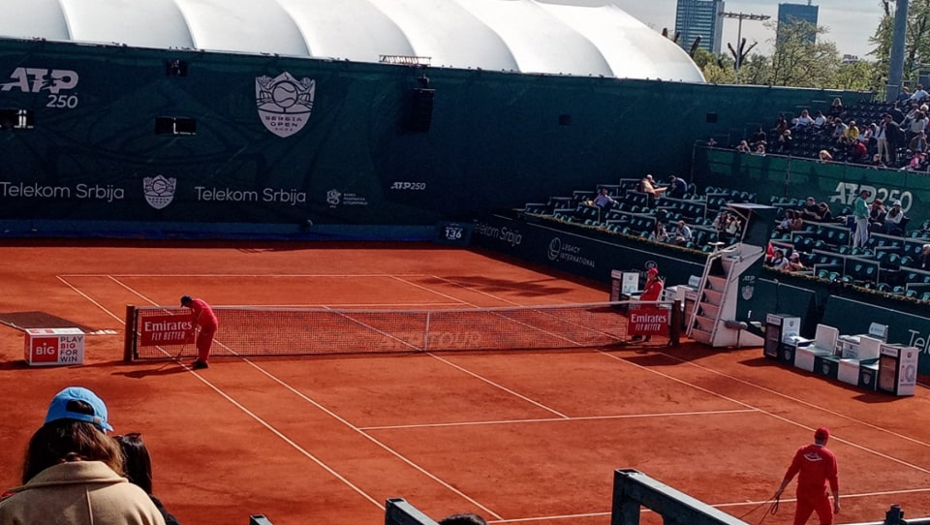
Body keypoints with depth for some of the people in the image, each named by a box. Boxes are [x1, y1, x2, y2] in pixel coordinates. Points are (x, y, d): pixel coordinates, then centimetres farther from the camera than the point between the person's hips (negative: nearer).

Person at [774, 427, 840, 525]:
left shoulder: (802, 451, 0)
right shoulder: (828, 455, -10)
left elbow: (792, 470, 0)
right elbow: (833, 478, -10)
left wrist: (781, 488, 6)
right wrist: (836, 501, -5)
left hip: (802, 491, 4)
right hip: (818, 492, -4)